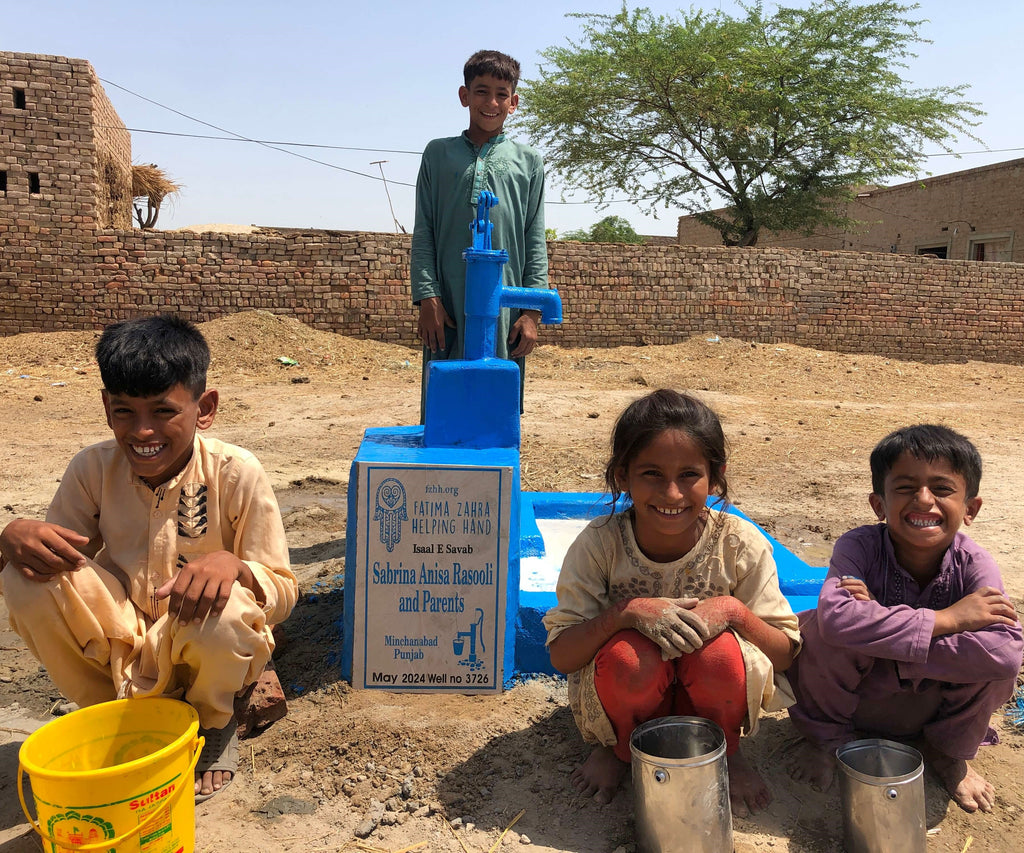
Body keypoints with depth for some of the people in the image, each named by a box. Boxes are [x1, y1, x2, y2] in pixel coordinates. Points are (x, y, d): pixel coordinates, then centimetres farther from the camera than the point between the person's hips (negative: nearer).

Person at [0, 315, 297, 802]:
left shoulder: (236, 474, -17)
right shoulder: (93, 469, -7)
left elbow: (283, 591, -15)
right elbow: (61, 559, -2)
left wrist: (231, 566, -37)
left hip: (204, 652, -2)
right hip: (123, 646, 3)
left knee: (223, 612, -37)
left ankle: (212, 724, 3)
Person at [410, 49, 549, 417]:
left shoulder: (528, 161, 12)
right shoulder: (439, 153, 12)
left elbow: (536, 244, 8)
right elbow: (423, 234, 7)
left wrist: (532, 311, -1)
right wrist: (428, 299, -4)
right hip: (447, 308, 0)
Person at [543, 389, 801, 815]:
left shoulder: (740, 545, -17)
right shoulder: (600, 544, -19)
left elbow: (785, 653, -10)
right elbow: (561, 656, -19)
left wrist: (733, 611, -30)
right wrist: (627, 612, -35)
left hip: (710, 701, 1)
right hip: (630, 699, 0)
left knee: (720, 653, -32)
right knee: (632, 655, -34)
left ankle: (725, 750, 4)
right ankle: (619, 747, 4)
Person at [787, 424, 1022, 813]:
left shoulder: (973, 564, -21)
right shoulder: (859, 546, -25)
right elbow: (835, 618, -45)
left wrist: (881, 634, -39)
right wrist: (945, 619, -38)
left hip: (929, 707, 2)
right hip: (853, 698, -1)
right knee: (819, 629, -32)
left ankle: (951, 754, 6)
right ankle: (823, 739, 0)